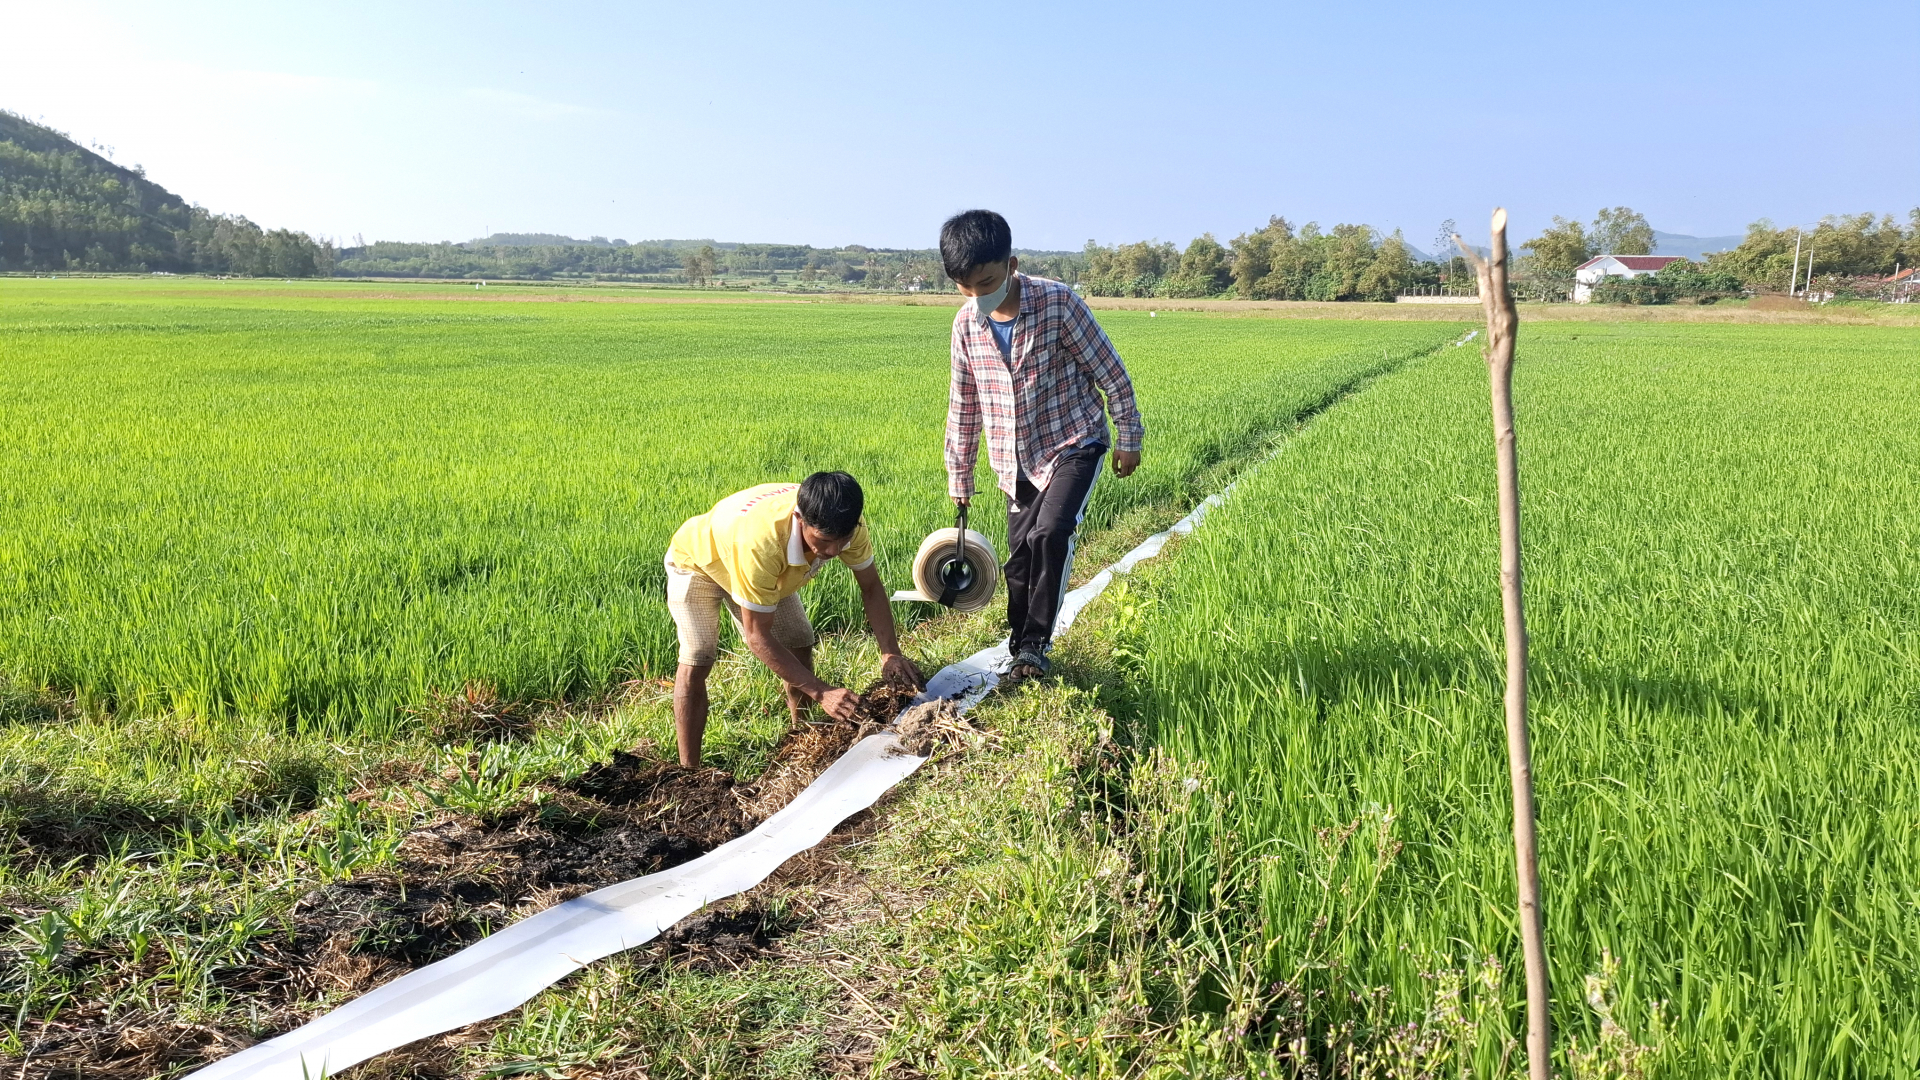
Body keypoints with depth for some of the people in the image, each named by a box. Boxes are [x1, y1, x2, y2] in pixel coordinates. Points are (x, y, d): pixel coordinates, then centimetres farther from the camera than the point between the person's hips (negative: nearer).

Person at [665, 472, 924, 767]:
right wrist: (821, 692, -40)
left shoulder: (844, 525, -31)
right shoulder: (760, 542, -48)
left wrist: (891, 654, -25)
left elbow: (871, 586, -12)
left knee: (800, 645, 2)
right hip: (697, 561, -6)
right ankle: (688, 773, -11)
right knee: (696, 661, -19)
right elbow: (757, 637, -38)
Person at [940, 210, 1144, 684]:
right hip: (1018, 461, 5)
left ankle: (1035, 645, -7)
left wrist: (1129, 437, -4)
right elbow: (963, 405, 8)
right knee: (1019, 558, 6)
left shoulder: (1058, 302, -18)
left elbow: (1110, 372, -8)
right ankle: (1019, 653, 25)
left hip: (1073, 444, -5)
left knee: (1050, 533, -24)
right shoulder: (966, 323, -3)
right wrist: (959, 480, 12)